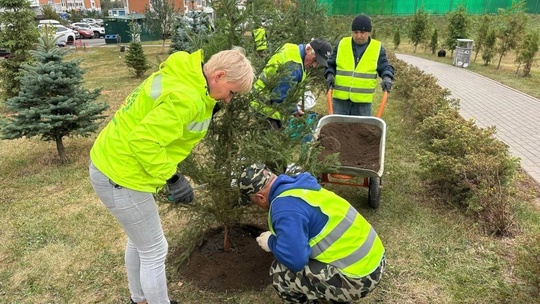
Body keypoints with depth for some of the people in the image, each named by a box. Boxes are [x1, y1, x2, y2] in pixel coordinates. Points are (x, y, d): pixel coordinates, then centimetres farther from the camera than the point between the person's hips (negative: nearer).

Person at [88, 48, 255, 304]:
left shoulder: (182, 77, 3)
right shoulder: (185, 98, -27)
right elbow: (144, 141, -31)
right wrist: (172, 178, -22)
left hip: (111, 163, 10)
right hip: (120, 176, -10)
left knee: (139, 242, 26)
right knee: (154, 251, 6)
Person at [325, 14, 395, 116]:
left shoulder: (377, 48, 2)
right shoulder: (342, 44, 4)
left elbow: (385, 67, 4)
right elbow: (331, 64, 11)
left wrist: (387, 78, -17)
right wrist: (330, 75, -8)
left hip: (363, 100, -1)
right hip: (340, 97, 1)